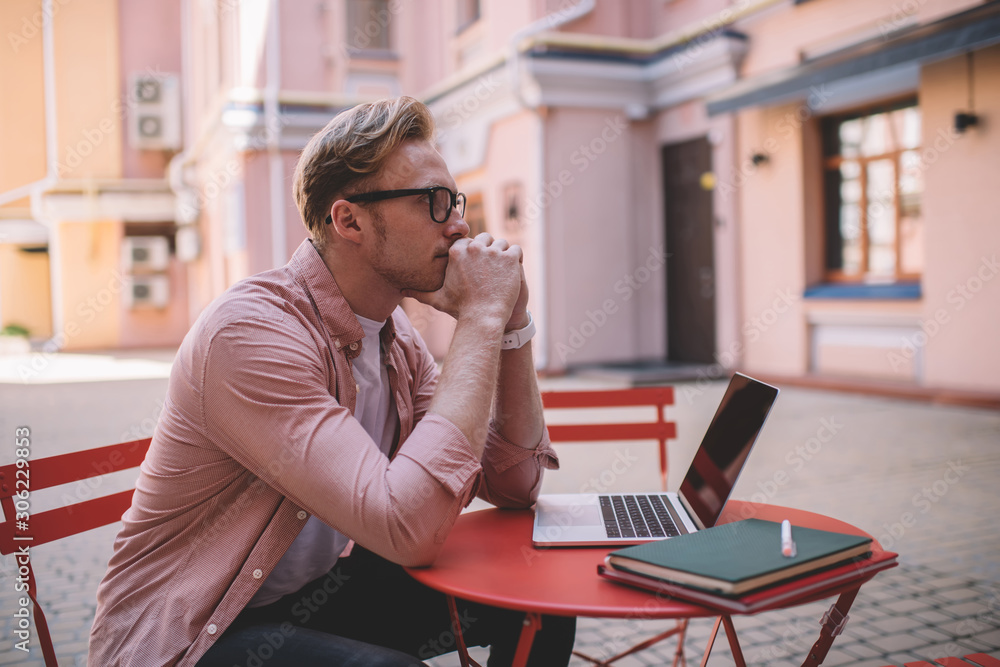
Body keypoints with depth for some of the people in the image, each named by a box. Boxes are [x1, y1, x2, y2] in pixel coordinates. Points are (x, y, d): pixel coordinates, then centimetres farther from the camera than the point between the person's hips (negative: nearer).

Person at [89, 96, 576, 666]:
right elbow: (411, 527, -36)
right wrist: (480, 317, -29)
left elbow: (513, 485, -1)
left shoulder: (396, 335, -1)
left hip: (313, 594, 8)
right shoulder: (250, 331, -27)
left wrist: (512, 320, -11)